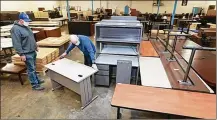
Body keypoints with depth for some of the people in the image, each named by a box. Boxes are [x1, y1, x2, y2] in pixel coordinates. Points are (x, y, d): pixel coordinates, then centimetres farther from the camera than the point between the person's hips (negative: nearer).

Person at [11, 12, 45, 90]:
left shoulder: (26, 26, 11)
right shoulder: (15, 29, -16)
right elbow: (16, 43, -20)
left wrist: (35, 46, 23)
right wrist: (21, 54, -21)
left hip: (32, 51, 9)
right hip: (26, 53, -9)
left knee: (33, 68, 19)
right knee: (31, 69, -2)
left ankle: (37, 80, 32)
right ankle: (35, 85, 7)